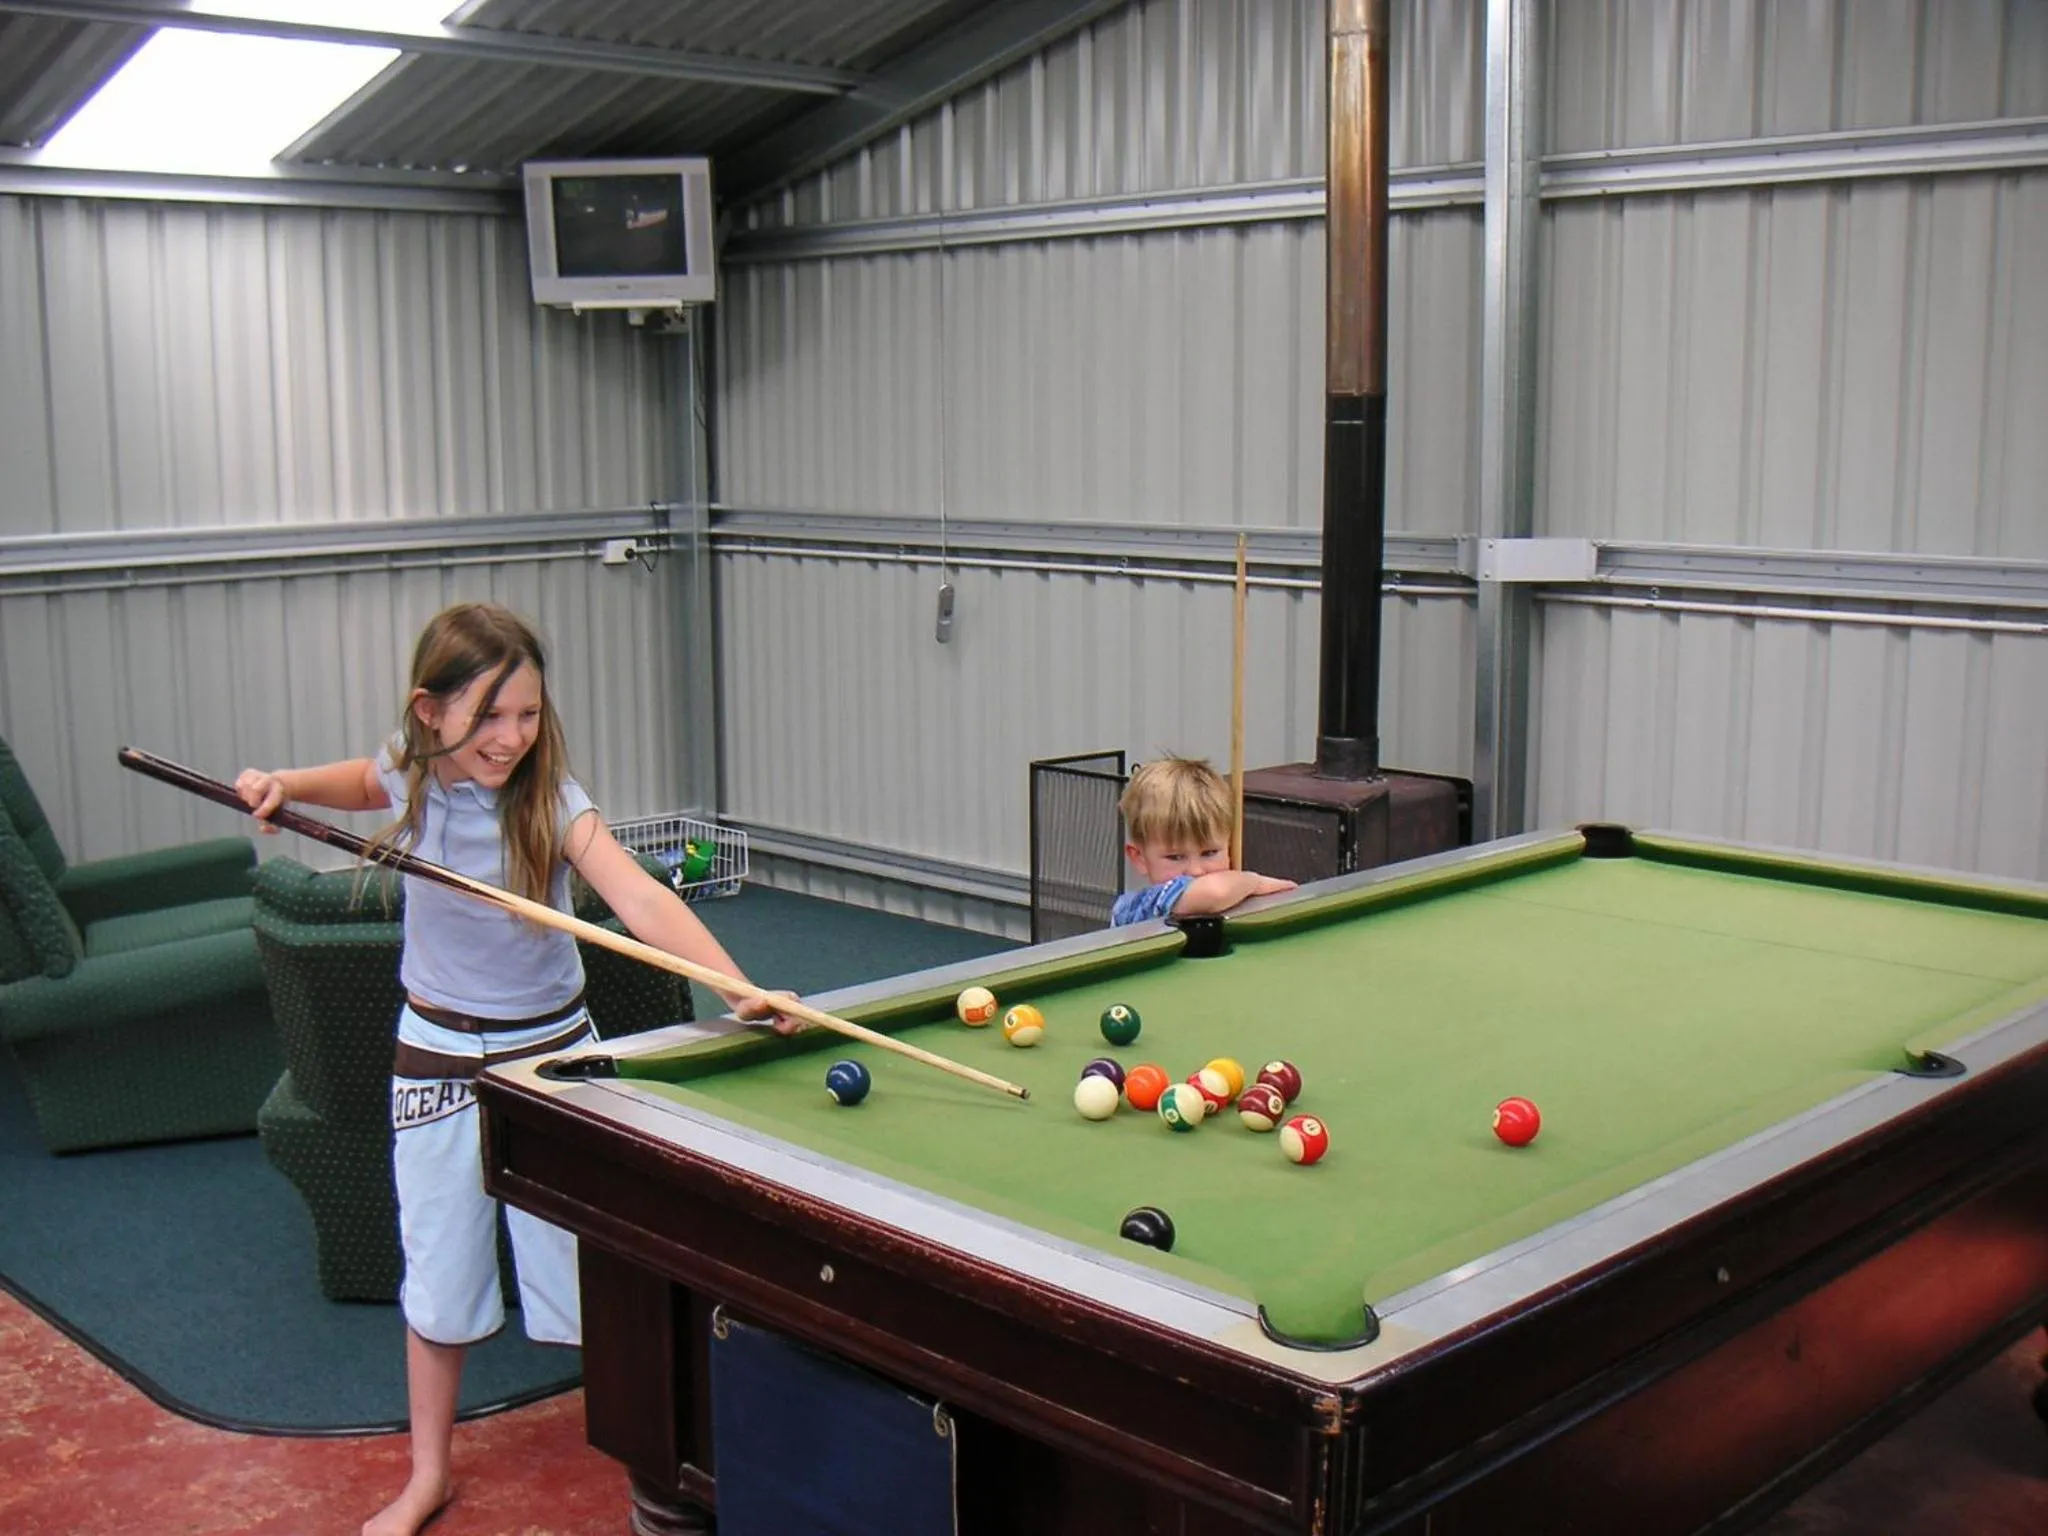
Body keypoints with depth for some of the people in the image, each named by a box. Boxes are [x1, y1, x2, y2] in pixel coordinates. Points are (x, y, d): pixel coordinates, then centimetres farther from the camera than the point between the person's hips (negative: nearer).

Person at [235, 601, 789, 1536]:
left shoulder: (552, 802, -21)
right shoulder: (412, 776, -9)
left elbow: (642, 901, -37)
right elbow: (365, 783, 18)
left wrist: (740, 987, -51)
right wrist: (286, 786, -2)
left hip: (551, 1049, -3)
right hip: (438, 1053, 3)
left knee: (584, 1265, 2)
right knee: (438, 1272, 12)